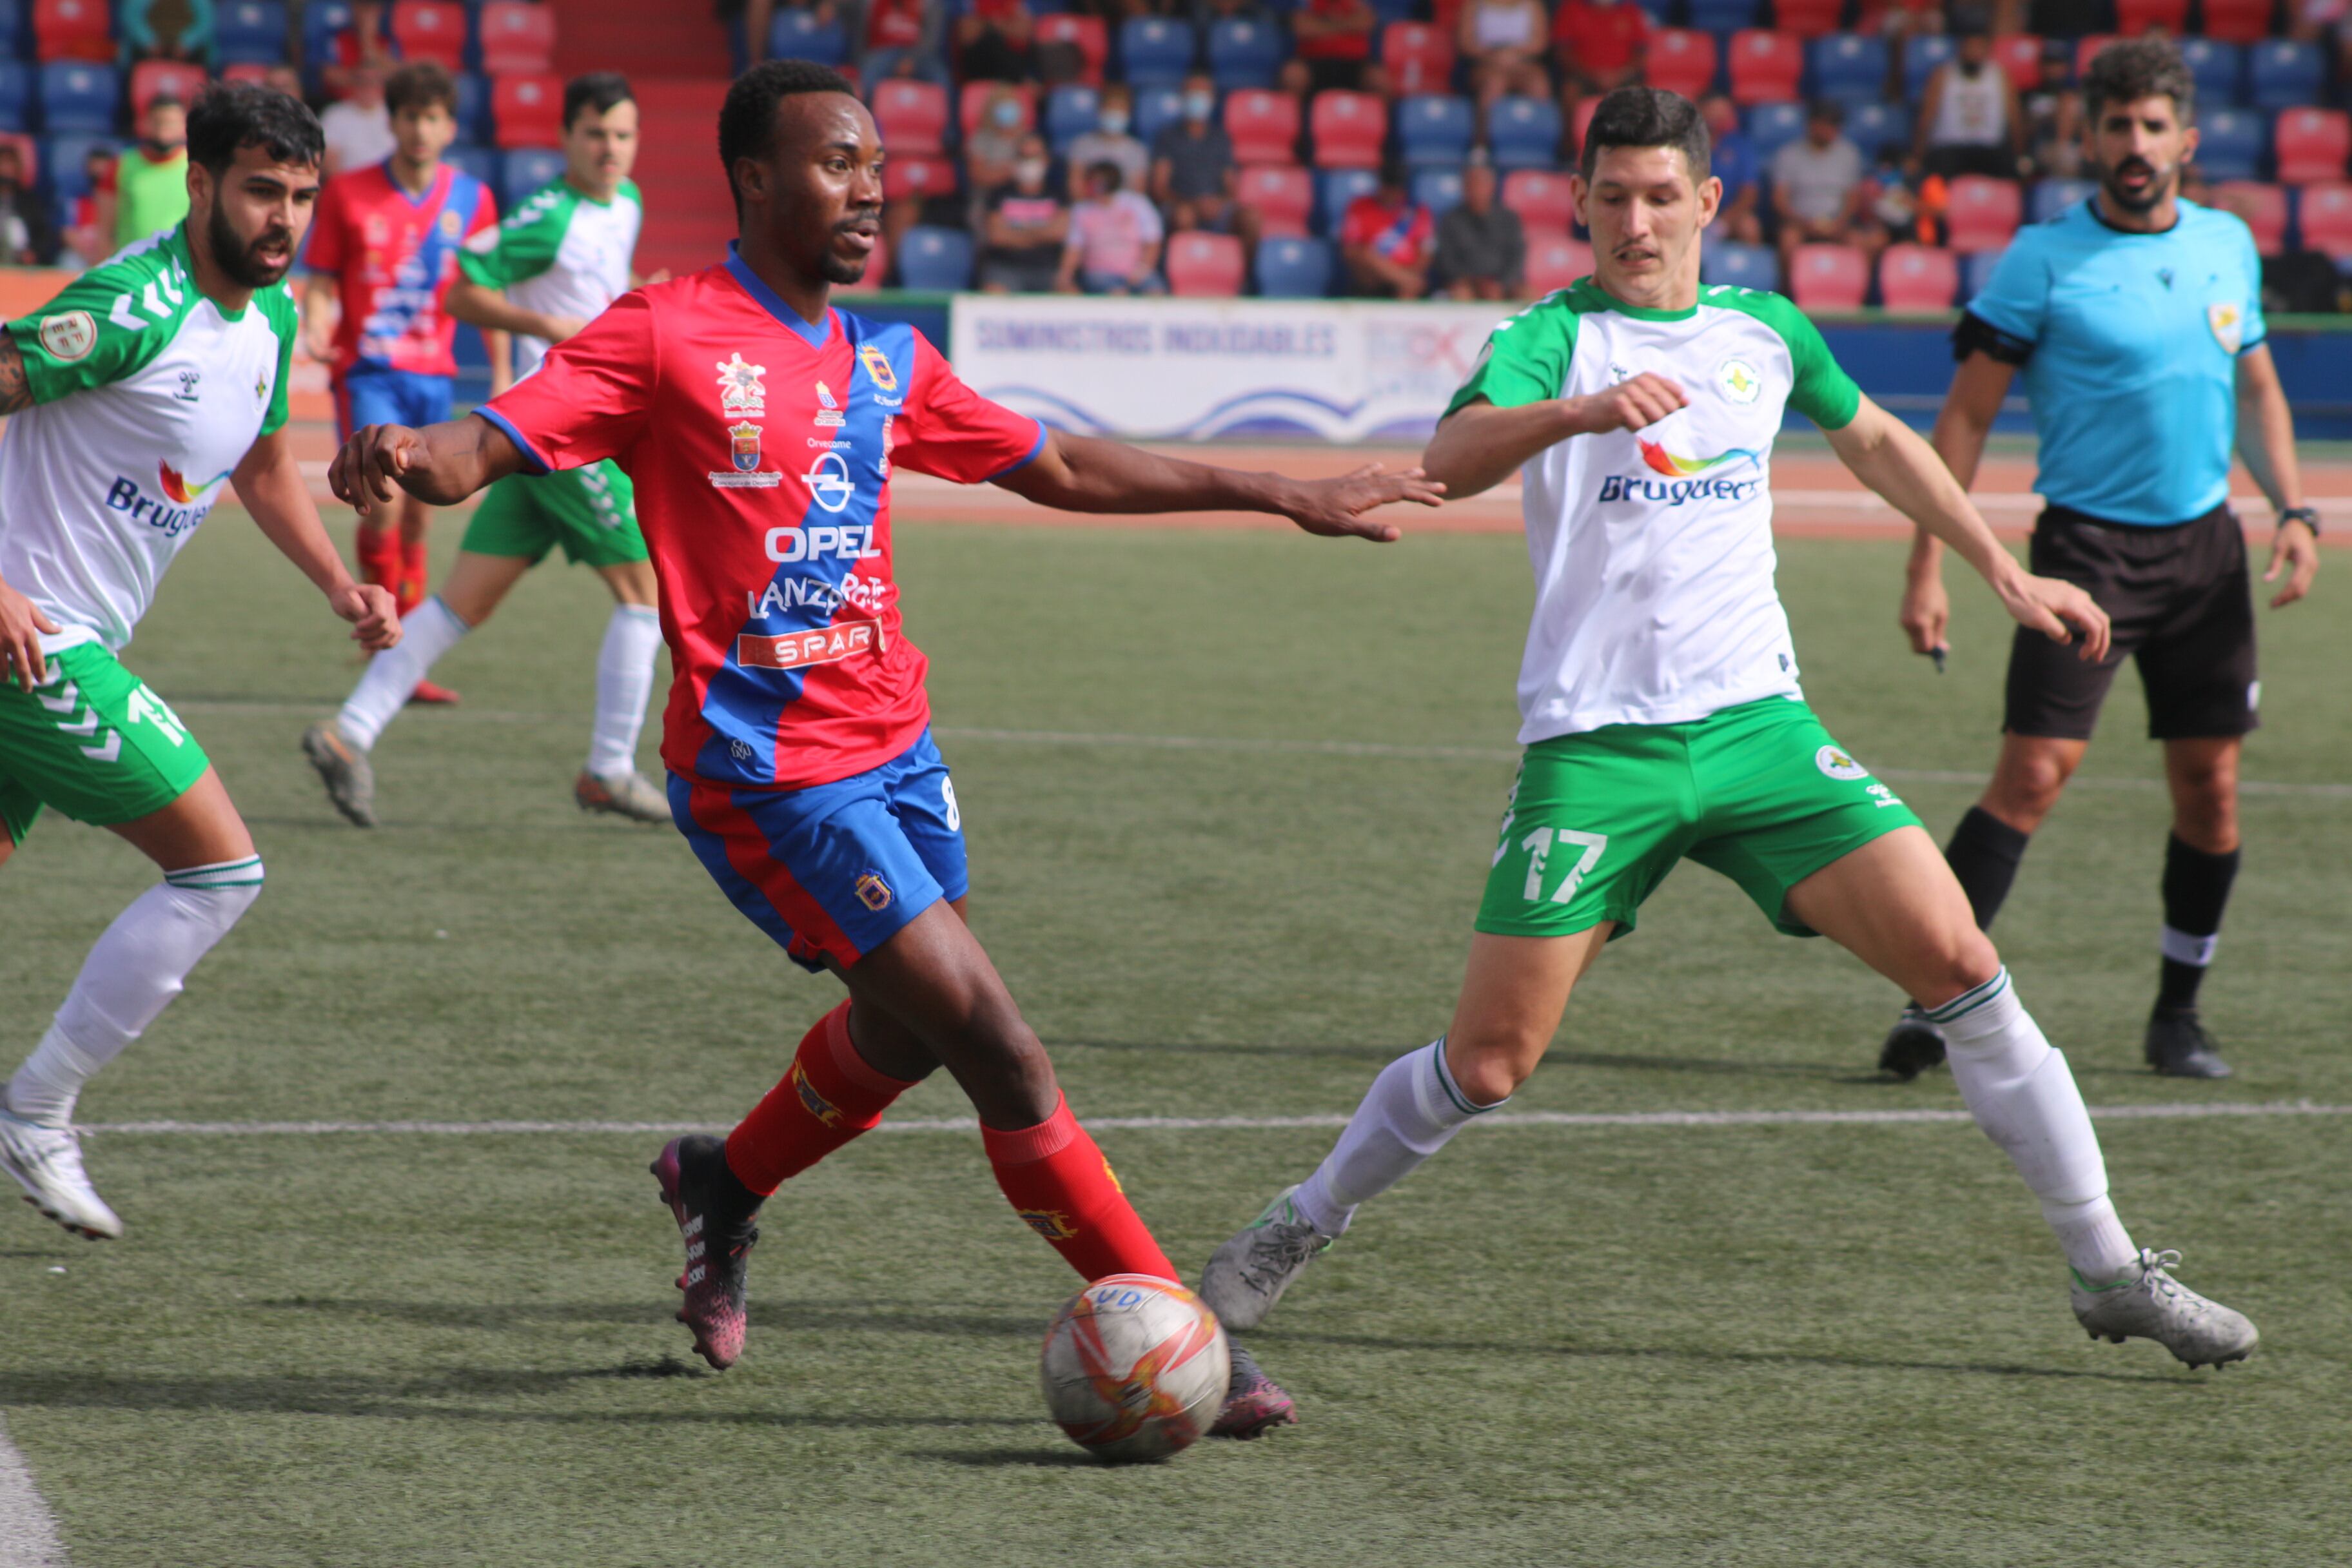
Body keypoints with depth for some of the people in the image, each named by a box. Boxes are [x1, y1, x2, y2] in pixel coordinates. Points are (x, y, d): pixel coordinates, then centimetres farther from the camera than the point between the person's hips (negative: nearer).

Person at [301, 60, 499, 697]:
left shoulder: (470, 199, 6)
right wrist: (315, 330, -17)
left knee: (417, 518, 5)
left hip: (433, 374, 3)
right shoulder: (348, 194, 0)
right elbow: (319, 284, 3)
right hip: (367, 373, -3)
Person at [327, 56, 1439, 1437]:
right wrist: (408, 457, -41)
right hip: (770, 776, -8)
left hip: (895, 747, 8)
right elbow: (494, 443, -16)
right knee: (996, 1044, -10)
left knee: (904, 1031, 18)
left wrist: (1288, 498, 23)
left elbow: (1061, 469, 21)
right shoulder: (669, 337, -9)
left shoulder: (887, 362, 12)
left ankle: (726, 1185, 46)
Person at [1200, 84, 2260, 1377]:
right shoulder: (1553, 338, -5)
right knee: (1487, 1062, -6)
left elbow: (1872, 440, 30)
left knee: (1960, 964, -9)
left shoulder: (1764, 332, 11)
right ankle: (1296, 1233, 19)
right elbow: (1449, 459, -25)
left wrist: (2004, 572, 29)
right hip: (1591, 745, -3)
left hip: (1757, 725, 3)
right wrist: (1579, 411, -44)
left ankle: (2109, 1272, 1)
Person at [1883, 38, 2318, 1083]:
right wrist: (1928, 566, -12)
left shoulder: (2229, 244, 8)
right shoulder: (2043, 258, -7)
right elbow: (1966, 416, -6)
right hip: (2088, 543, -5)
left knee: (2211, 784, 5)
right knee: (2034, 773, -13)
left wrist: (2292, 508, 6)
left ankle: (2179, 1016, 19)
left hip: (2204, 545, 5)